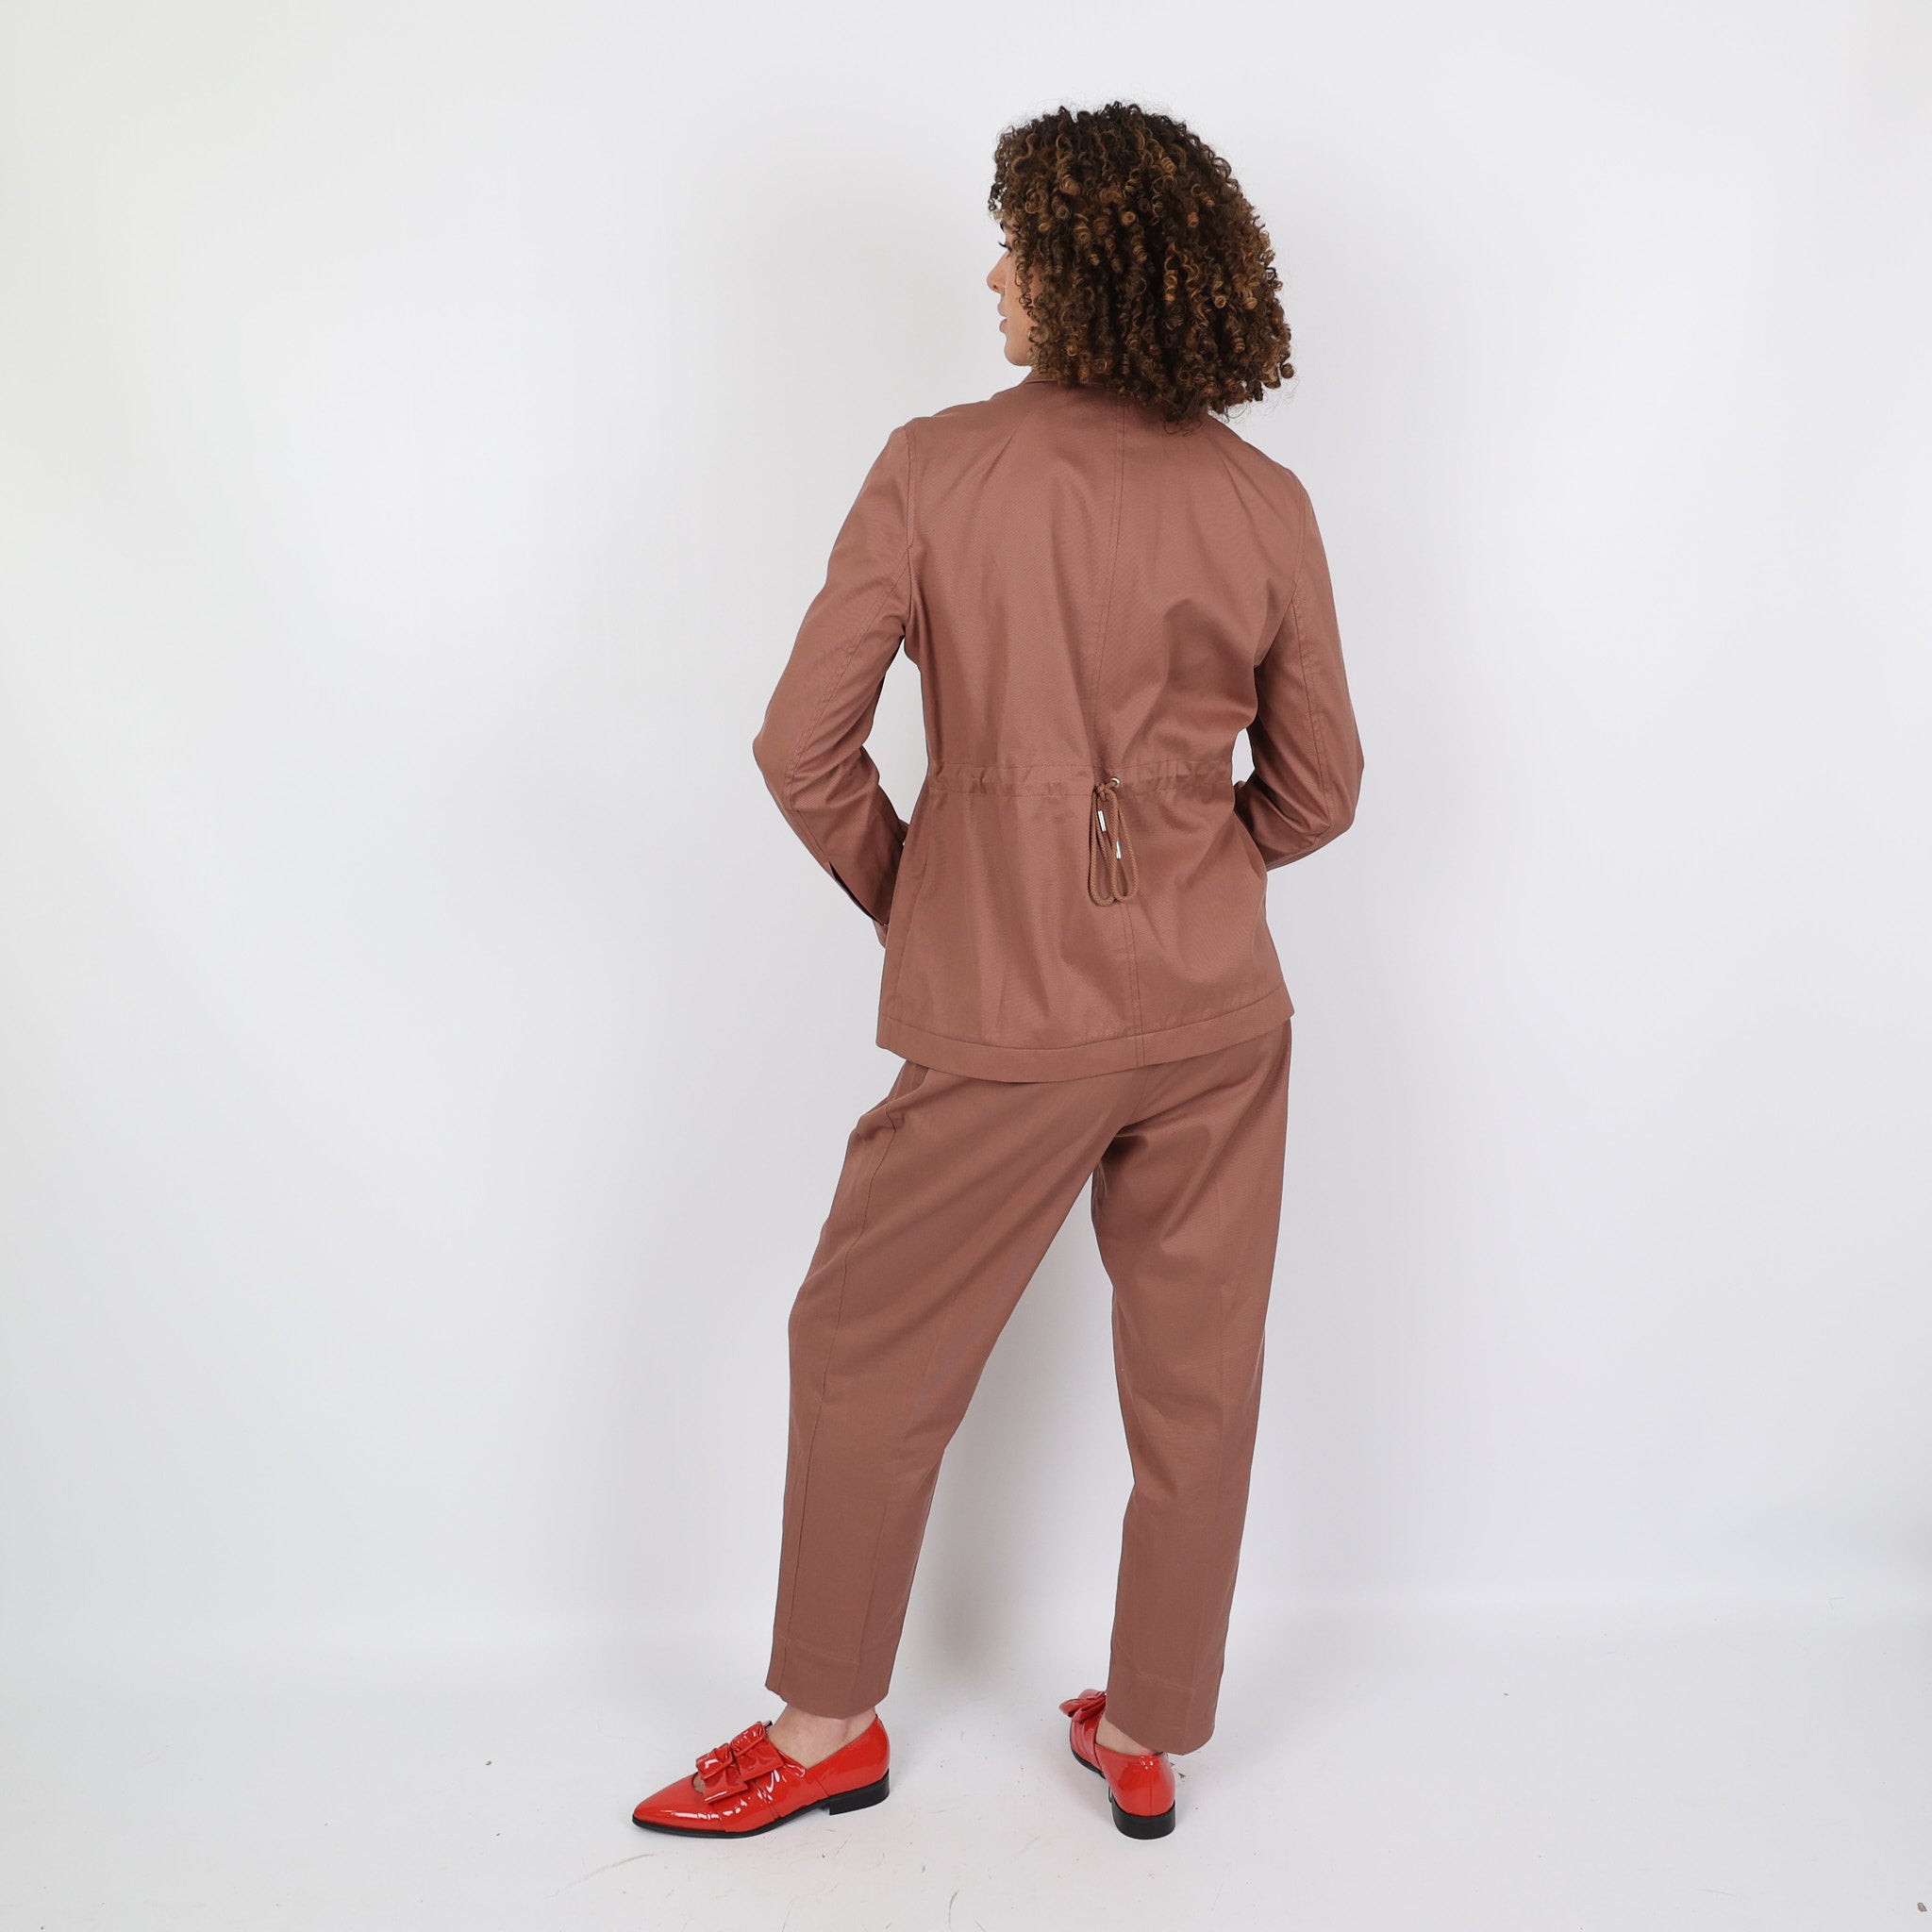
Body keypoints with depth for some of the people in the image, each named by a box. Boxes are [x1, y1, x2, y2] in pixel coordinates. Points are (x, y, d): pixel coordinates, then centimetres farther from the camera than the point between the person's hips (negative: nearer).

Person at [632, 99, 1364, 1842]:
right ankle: (1150, 1735, 33)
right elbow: (1318, 793, 6)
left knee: (867, 1356, 15)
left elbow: (803, 747, -9)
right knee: (1195, 1380, 15)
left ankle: (826, 1727, 31)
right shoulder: (1267, 503, 0)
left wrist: (906, 903, 7)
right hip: (1219, 1012, 4)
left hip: (1009, 1020, -3)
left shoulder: (937, 471, -9)